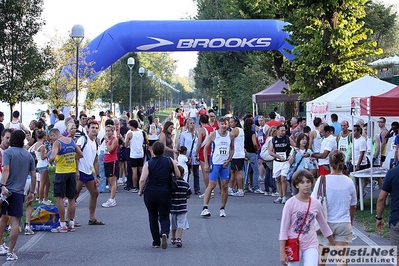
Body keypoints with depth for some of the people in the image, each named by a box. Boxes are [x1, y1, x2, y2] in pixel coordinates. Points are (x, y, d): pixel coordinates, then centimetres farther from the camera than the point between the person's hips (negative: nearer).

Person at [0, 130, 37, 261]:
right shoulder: (28, 155, 10)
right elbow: (33, 176, 11)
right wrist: (32, 192, 19)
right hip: (19, 191, 2)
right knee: (15, 221, 1)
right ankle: (11, 252, 2)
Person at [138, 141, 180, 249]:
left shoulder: (148, 164, -6)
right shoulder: (170, 161, -2)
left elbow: (142, 180, -14)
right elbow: (178, 175, 2)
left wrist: (141, 191, 1)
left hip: (150, 193, 0)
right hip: (165, 193, 0)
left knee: (153, 218, 14)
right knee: (164, 217, 8)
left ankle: (156, 242, 18)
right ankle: (164, 233, -23)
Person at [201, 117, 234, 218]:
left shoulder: (230, 136, 6)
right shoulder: (213, 134, -5)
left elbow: (232, 149, 17)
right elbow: (206, 148, -2)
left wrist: (229, 160, 0)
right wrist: (206, 163, -7)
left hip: (225, 164, 4)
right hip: (214, 163, -4)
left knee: (224, 186, 4)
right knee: (212, 185, -11)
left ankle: (222, 208, 14)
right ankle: (205, 208, -11)